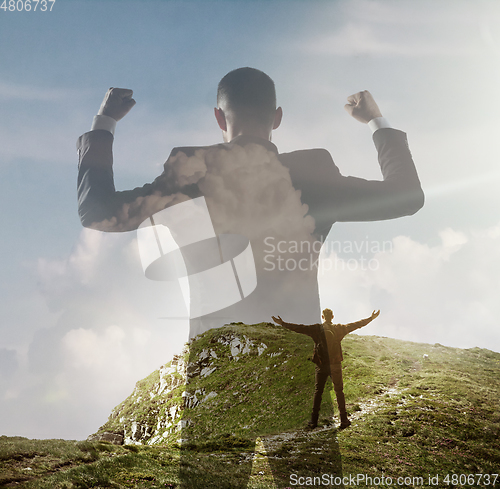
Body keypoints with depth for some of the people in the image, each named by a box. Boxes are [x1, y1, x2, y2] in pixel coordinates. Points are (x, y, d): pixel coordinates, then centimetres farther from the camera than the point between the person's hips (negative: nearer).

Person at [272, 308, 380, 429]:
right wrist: (371, 318, 14)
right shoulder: (339, 329, -4)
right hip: (335, 365, 0)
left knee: (318, 392, 9)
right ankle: (344, 420, 10)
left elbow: (299, 328, -5)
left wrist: (282, 323, 5)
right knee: (339, 391, 10)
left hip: (321, 366, 0)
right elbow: (356, 325, 3)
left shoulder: (316, 329, -7)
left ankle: (313, 421, 10)